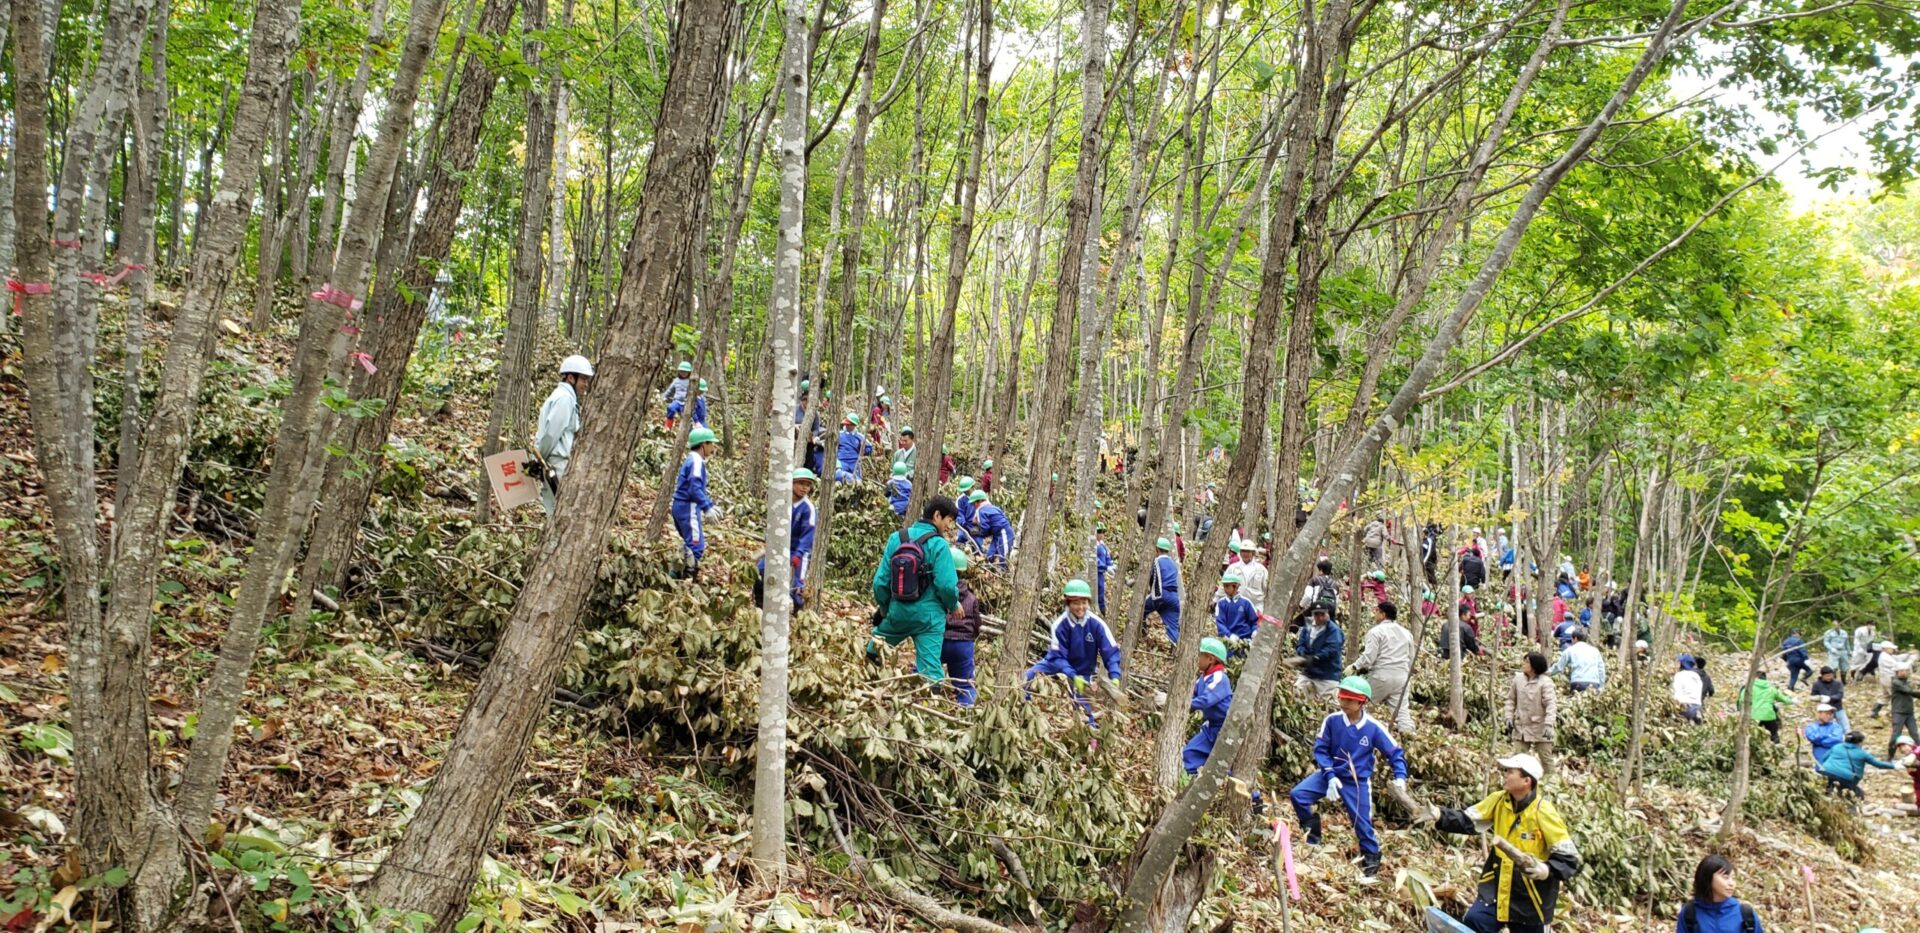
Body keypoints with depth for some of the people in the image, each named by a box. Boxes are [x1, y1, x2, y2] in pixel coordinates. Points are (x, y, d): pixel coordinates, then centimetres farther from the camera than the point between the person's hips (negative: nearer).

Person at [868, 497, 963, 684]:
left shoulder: (896, 538, -1)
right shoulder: (938, 544, -13)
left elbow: (881, 580, 0)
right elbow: (946, 585, -18)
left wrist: (883, 607, 17)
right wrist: (954, 605, 3)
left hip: (897, 613, 3)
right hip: (928, 616, -3)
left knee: (873, 650, 28)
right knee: (930, 668, 1)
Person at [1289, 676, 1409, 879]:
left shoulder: (1374, 728, -16)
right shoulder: (1332, 721, -14)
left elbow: (1395, 752, -6)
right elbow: (1320, 749, -7)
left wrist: (1400, 777, -21)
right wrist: (1330, 776, -17)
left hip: (1357, 782, -2)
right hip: (1330, 773, 2)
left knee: (1363, 823, 2)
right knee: (1298, 794, -14)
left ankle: (1371, 859, 27)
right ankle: (1312, 835, 7)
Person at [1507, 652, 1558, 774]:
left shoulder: (1545, 682, -14)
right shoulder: (1518, 678, 0)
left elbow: (1551, 704, -21)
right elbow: (1511, 699, 10)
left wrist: (1549, 725, -30)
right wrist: (1509, 716, 1)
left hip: (1540, 729, -4)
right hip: (1521, 727, 4)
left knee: (1546, 759, 6)